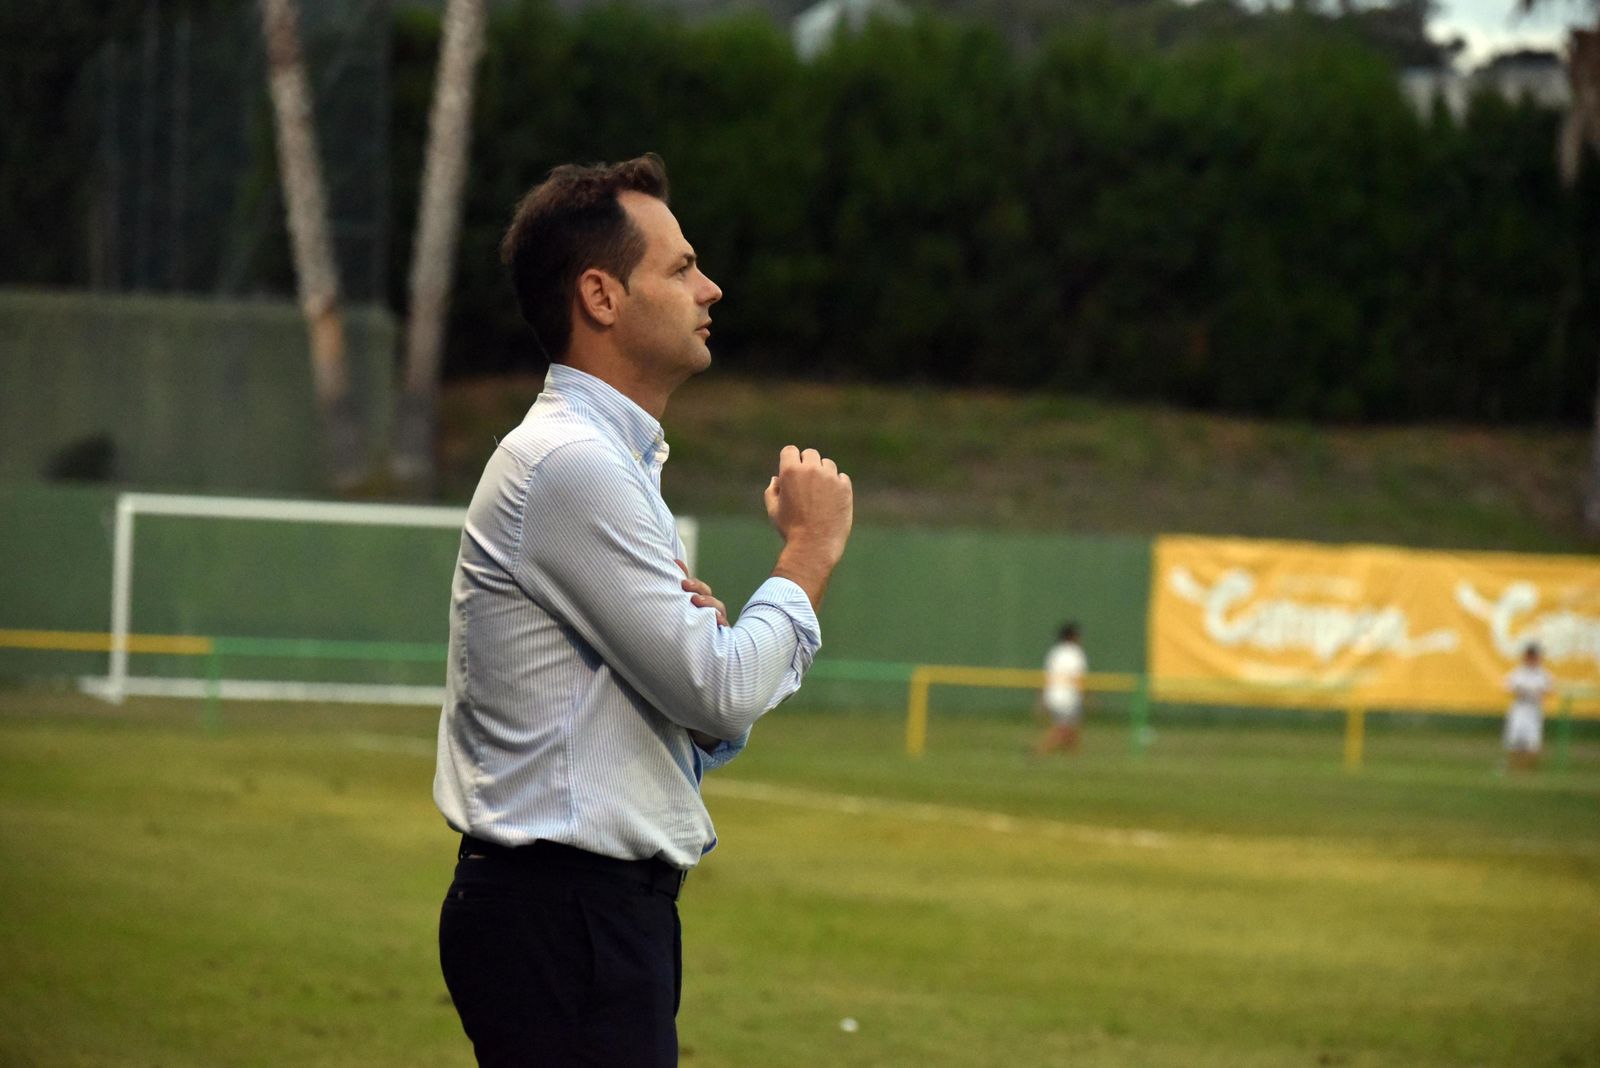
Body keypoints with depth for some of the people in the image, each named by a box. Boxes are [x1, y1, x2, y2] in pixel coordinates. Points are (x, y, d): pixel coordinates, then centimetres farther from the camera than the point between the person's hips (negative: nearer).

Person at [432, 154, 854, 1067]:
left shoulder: (610, 462, 19)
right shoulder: (571, 463, -13)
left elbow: (707, 726, 19)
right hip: (562, 916, -10)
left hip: (611, 911, 10)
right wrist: (813, 547, -3)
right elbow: (720, 694, -17)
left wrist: (709, 631, -3)